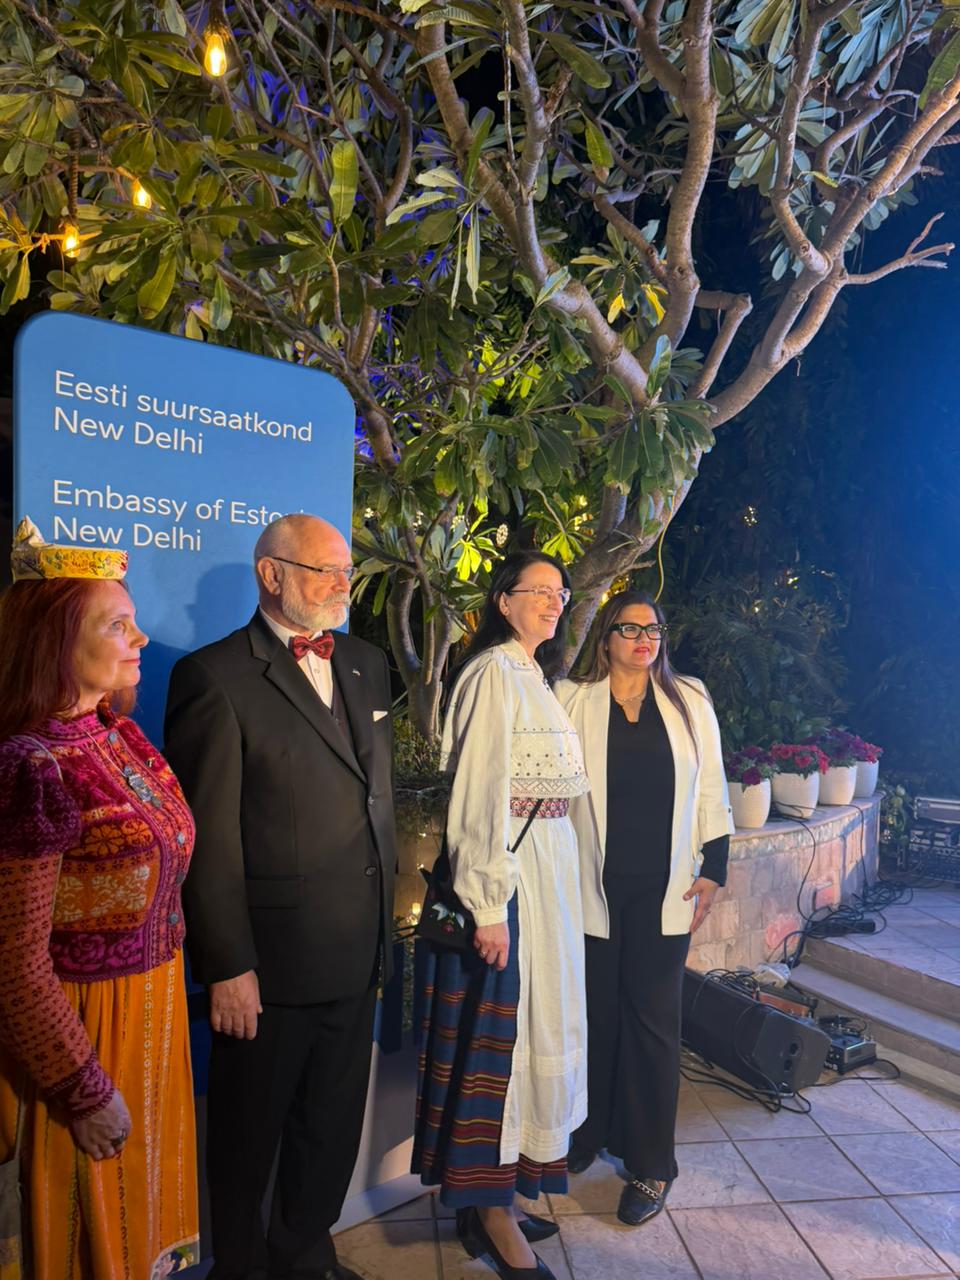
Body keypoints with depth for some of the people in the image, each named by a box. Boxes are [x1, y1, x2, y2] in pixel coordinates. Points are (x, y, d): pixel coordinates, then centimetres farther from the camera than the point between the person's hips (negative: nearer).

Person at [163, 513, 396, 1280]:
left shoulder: (367, 665, 7)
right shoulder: (214, 677, -13)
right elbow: (208, 837, -15)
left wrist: (383, 922, 10)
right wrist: (227, 965, -14)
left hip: (358, 954, 6)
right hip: (269, 961, -6)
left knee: (333, 1124, 22)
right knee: (249, 1130, 17)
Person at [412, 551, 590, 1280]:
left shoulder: (537, 678, 13)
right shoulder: (492, 674, -14)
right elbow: (480, 794, -19)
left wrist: (555, 878, 9)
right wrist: (489, 905, -20)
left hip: (551, 868, 9)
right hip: (504, 872, -9)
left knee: (532, 1022, 16)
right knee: (497, 1027, 2)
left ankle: (494, 1192, 32)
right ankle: (491, 1210, 20)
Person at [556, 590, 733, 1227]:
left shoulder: (690, 702, 5)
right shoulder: (572, 700, 0)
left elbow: (711, 792, 7)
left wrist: (713, 870, 4)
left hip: (663, 888, 1)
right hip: (594, 886, 0)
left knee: (654, 1018, 7)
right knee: (595, 1012, 11)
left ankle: (650, 1163, 23)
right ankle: (588, 1132, 33)